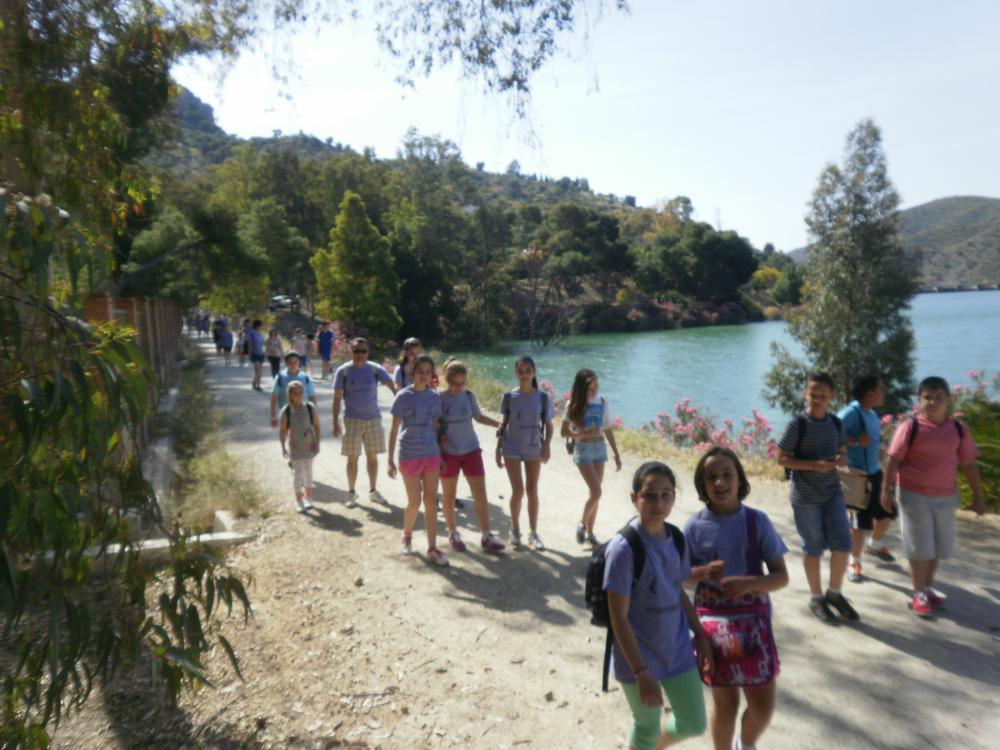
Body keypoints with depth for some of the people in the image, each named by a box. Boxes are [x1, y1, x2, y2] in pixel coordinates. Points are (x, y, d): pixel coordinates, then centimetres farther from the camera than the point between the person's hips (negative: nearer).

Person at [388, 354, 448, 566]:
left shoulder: (435, 397, 2)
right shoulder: (403, 396, -8)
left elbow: (436, 426, 10)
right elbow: (394, 429, -5)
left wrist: (442, 455, 10)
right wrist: (390, 460, -7)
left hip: (431, 454, 3)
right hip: (409, 456, -3)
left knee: (431, 501, 4)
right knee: (414, 502, 5)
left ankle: (432, 549, 12)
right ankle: (407, 536, 34)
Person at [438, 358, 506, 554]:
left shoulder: (469, 396, -2)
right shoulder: (439, 398, -12)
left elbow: (478, 417, 15)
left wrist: (499, 424, 3)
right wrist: (437, 455, -12)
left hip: (471, 450, 3)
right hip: (449, 453, -2)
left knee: (481, 494, 0)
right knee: (449, 495, 11)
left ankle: (486, 537, 8)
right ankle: (453, 533, 30)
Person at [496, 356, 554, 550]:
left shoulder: (543, 398, -3)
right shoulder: (509, 397, -3)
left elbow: (548, 425, 2)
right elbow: (504, 424, 5)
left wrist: (546, 445, -14)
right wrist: (498, 449, 4)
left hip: (534, 449, 1)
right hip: (512, 449, -1)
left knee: (532, 491, 7)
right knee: (518, 490, -5)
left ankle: (533, 533, 19)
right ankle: (515, 529, 18)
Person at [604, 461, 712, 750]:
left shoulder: (676, 539, -4)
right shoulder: (623, 548, -24)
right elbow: (618, 617, -20)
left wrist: (700, 635, 10)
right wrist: (641, 673, -19)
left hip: (677, 650, 6)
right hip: (639, 658, -6)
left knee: (694, 724, 18)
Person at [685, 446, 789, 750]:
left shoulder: (757, 521, -8)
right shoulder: (695, 525, -8)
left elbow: (781, 576, -6)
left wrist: (748, 583, -24)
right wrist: (703, 572, -21)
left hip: (753, 619, 1)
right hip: (712, 620, -1)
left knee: (763, 705, 6)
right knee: (724, 702, 10)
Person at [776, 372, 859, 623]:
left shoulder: (836, 423, 3)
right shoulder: (797, 424, -13)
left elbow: (842, 452, 15)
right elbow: (781, 458, -12)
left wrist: (840, 460, -9)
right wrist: (814, 465, -23)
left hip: (833, 493, 5)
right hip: (805, 497, -5)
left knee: (842, 544, 4)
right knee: (813, 548, 7)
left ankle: (835, 593, 27)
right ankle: (816, 598, 25)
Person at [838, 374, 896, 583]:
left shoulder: (872, 414, 7)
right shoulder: (851, 412, -21)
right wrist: (855, 441, -31)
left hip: (875, 472, 9)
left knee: (887, 512, 21)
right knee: (861, 522, 1)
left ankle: (875, 545, 48)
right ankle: (855, 563, 21)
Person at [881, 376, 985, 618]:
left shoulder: (959, 429, 0)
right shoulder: (910, 427, -13)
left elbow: (968, 465, 8)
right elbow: (893, 461, -11)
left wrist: (978, 497, 10)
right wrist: (887, 491, -13)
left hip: (945, 496, 4)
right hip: (914, 495, -4)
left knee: (939, 546, 15)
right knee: (920, 546, 2)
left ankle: (928, 586, 34)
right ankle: (919, 594, 16)